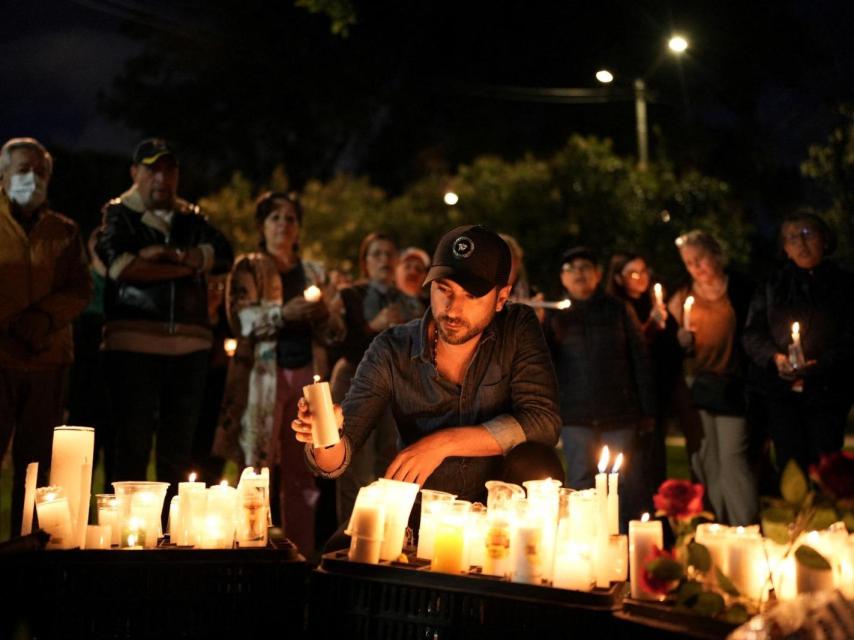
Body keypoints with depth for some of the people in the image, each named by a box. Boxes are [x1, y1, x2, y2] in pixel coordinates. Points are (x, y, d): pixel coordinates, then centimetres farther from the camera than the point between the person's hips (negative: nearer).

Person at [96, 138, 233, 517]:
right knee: (132, 445, -3)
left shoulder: (192, 218, 18)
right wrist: (188, 268, -6)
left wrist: (172, 254, -13)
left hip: (190, 344, 4)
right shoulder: (118, 214, 7)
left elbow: (223, 256, 2)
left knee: (178, 450, 7)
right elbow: (120, 264, -12)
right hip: (134, 343, -4)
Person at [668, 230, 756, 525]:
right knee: (706, 460, 3)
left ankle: (746, 529, -4)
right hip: (697, 385, 3)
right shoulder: (682, 297, 8)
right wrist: (681, 340, -11)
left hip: (731, 384, -3)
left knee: (732, 455, -10)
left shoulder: (738, 288, 2)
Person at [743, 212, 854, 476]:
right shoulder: (774, 285, 13)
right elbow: (753, 333, 8)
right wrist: (774, 357, -12)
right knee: (790, 466, -1)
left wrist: (820, 364, -18)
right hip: (782, 391, 2)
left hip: (826, 391, -1)